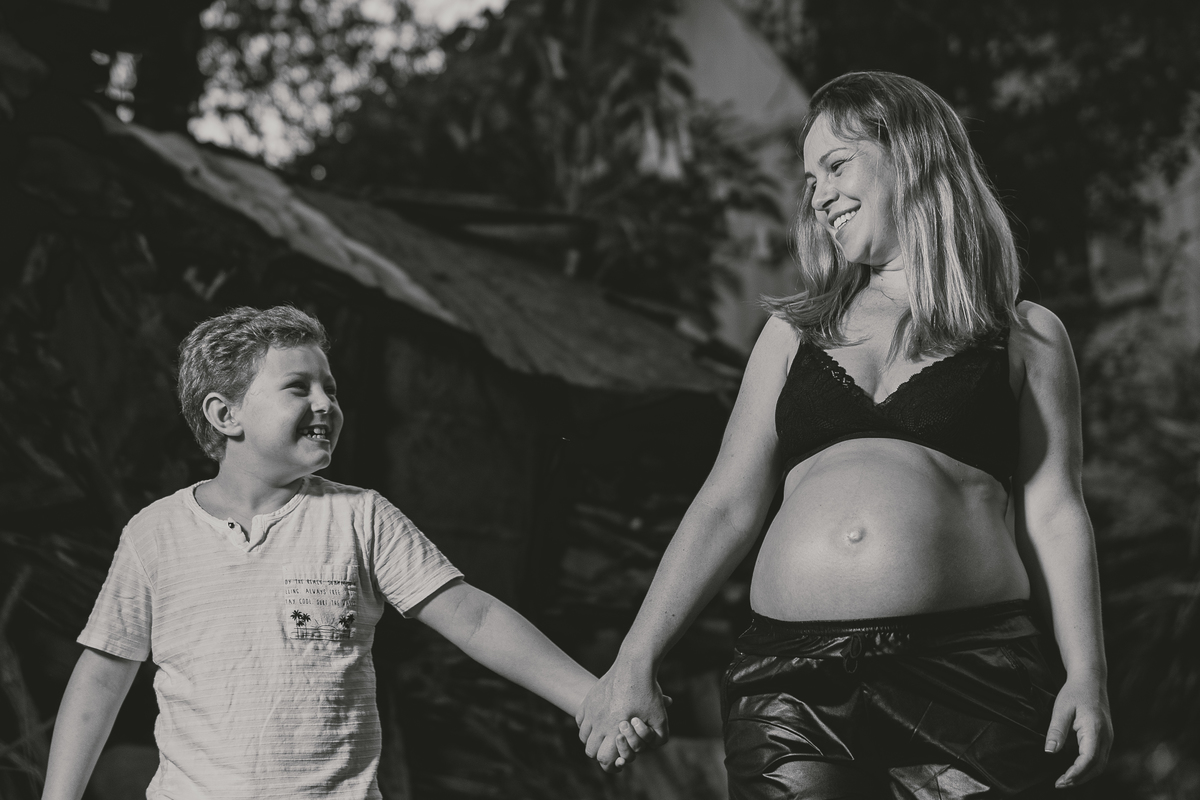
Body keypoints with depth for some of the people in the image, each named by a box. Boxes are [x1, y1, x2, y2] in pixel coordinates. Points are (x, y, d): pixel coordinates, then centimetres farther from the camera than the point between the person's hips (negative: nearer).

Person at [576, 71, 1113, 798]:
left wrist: (1086, 675, -6)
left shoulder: (1024, 338, 12)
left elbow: (1054, 514, 6)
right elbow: (727, 507, 15)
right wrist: (635, 662, 8)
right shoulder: (795, 334, 19)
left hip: (971, 675, -2)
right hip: (791, 676, 2)